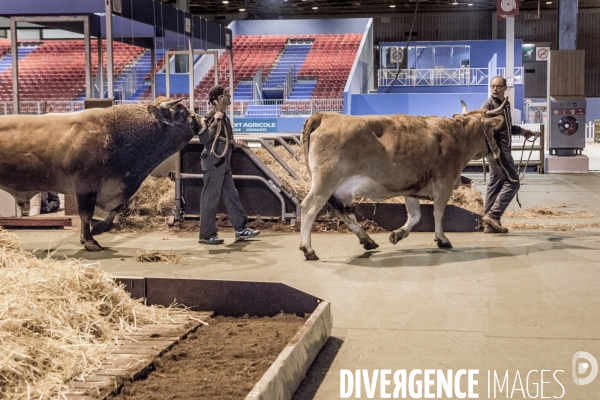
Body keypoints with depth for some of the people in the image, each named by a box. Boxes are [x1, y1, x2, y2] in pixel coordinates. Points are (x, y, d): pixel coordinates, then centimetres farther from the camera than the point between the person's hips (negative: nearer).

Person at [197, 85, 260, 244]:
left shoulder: (224, 117, 14)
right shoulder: (210, 117, -13)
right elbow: (203, 139, -23)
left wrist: (234, 142, 9)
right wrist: (215, 122, -27)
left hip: (224, 163, 9)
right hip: (213, 162, -9)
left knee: (232, 195, 12)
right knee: (210, 198, -3)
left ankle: (241, 229, 19)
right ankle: (207, 235, 4)